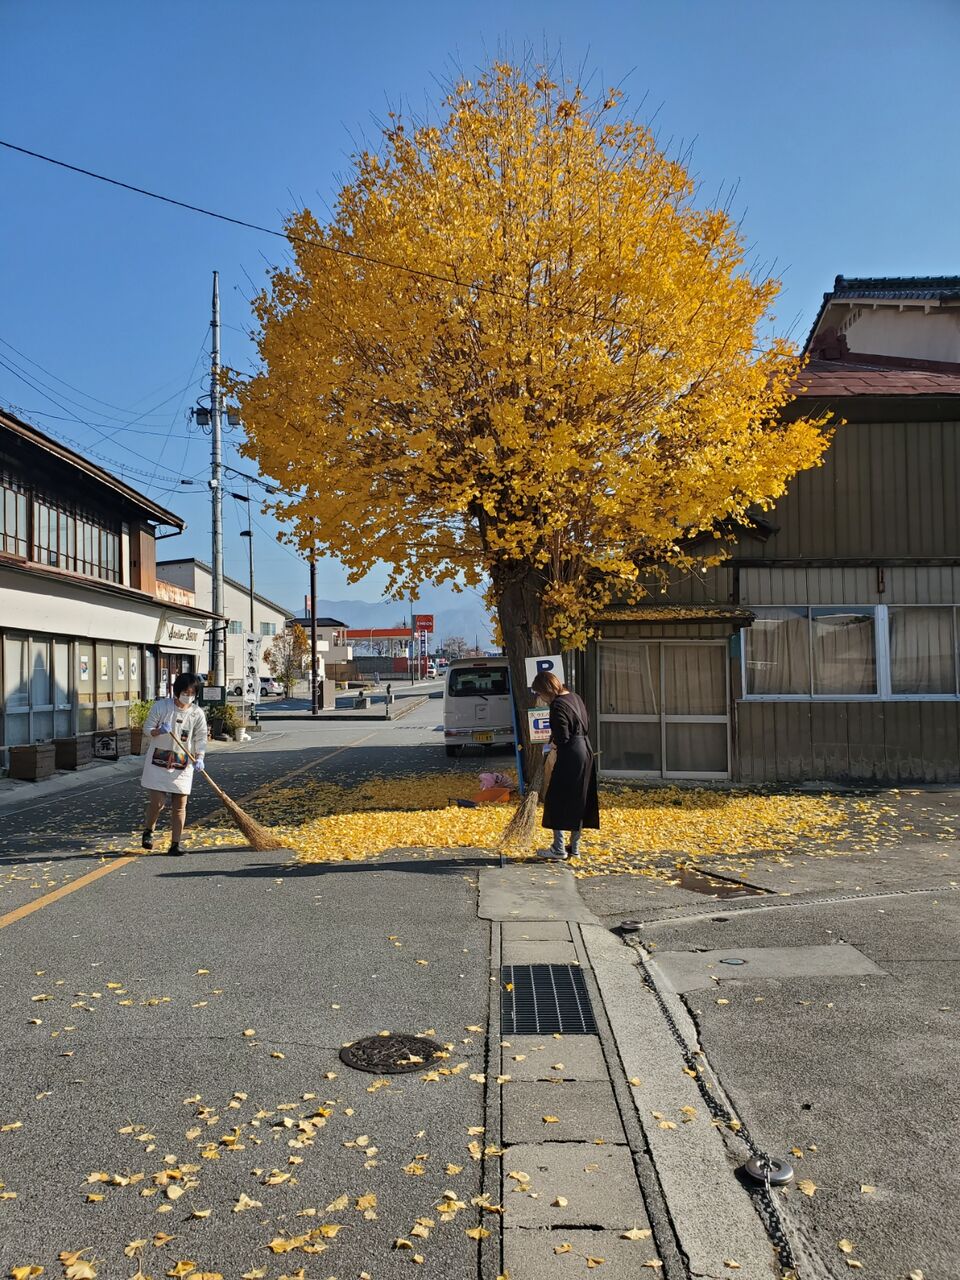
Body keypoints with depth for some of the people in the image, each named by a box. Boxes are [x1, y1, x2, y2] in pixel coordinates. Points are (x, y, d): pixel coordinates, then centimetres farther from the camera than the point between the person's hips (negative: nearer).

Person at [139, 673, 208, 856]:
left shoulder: (197, 714, 0)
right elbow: (147, 729, -1)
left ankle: (175, 844, 10)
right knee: (157, 802, -5)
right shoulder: (161, 706, -5)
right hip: (158, 761, -2)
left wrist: (199, 758, -16)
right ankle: (148, 831, 25)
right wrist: (159, 731, -22)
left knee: (180, 805, 2)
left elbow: (201, 738, 0)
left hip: (183, 765, 2)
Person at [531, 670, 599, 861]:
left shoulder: (557, 706, -17)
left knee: (557, 801, 0)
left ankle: (559, 849, 2)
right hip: (585, 752, 9)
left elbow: (562, 738, -20)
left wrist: (554, 743, 2)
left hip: (570, 757, -9)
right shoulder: (575, 698, 12)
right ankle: (574, 847, 21)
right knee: (579, 801, 14)